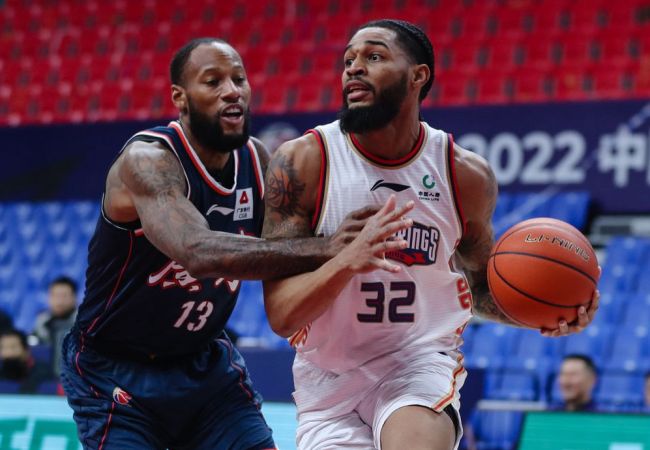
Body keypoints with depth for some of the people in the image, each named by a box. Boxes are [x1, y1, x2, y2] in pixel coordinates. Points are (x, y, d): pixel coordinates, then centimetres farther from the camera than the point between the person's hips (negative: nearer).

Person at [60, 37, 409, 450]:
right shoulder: (147, 161, -25)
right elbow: (198, 252, -43)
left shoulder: (258, 161, -3)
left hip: (205, 362, 6)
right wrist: (323, 249, -50)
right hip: (116, 370, -6)